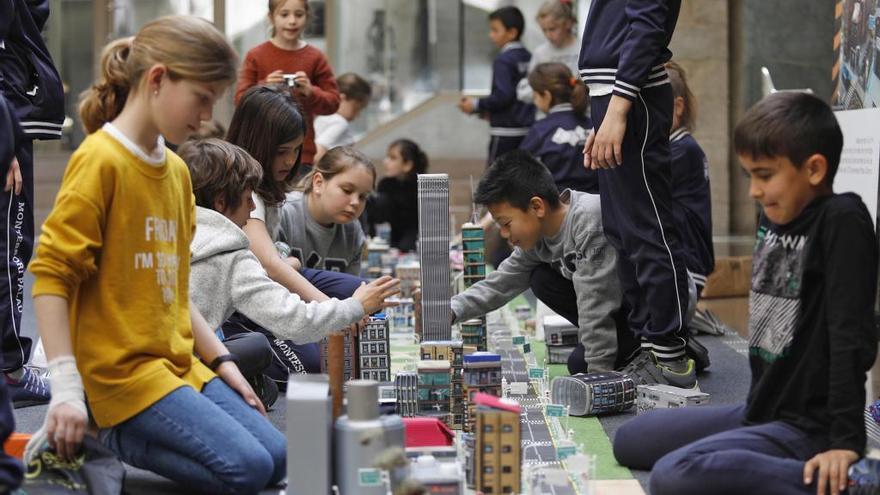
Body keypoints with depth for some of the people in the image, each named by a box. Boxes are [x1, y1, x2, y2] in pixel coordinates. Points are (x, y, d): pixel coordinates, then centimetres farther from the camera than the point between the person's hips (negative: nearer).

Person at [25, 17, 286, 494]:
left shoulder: (176, 170, 11)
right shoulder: (100, 160, -14)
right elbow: (52, 275, -17)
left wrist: (222, 360, 12)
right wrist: (66, 389, -22)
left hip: (179, 363, 9)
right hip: (124, 371, -9)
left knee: (276, 456, 2)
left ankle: (126, 436, 8)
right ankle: (105, 435, -2)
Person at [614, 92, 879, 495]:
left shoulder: (843, 222, -19)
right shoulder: (773, 216, 6)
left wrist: (847, 440, -28)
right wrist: (757, 407, 18)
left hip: (805, 428, -10)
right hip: (760, 410, 10)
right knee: (629, 440, 18)